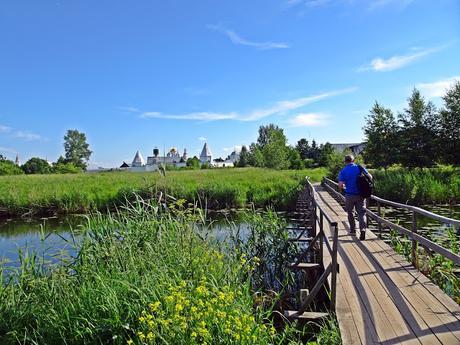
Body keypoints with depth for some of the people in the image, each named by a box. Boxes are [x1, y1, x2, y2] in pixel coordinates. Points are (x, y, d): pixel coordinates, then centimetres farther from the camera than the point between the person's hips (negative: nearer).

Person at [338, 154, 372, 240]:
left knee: (350, 212, 18)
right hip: (360, 194, 2)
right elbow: (370, 177, 2)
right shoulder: (360, 168, 1)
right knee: (361, 213, 5)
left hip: (350, 195, -1)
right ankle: (362, 229, -15)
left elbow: (340, 185, -13)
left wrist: (342, 187, 10)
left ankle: (353, 229, 26)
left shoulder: (343, 171, -6)